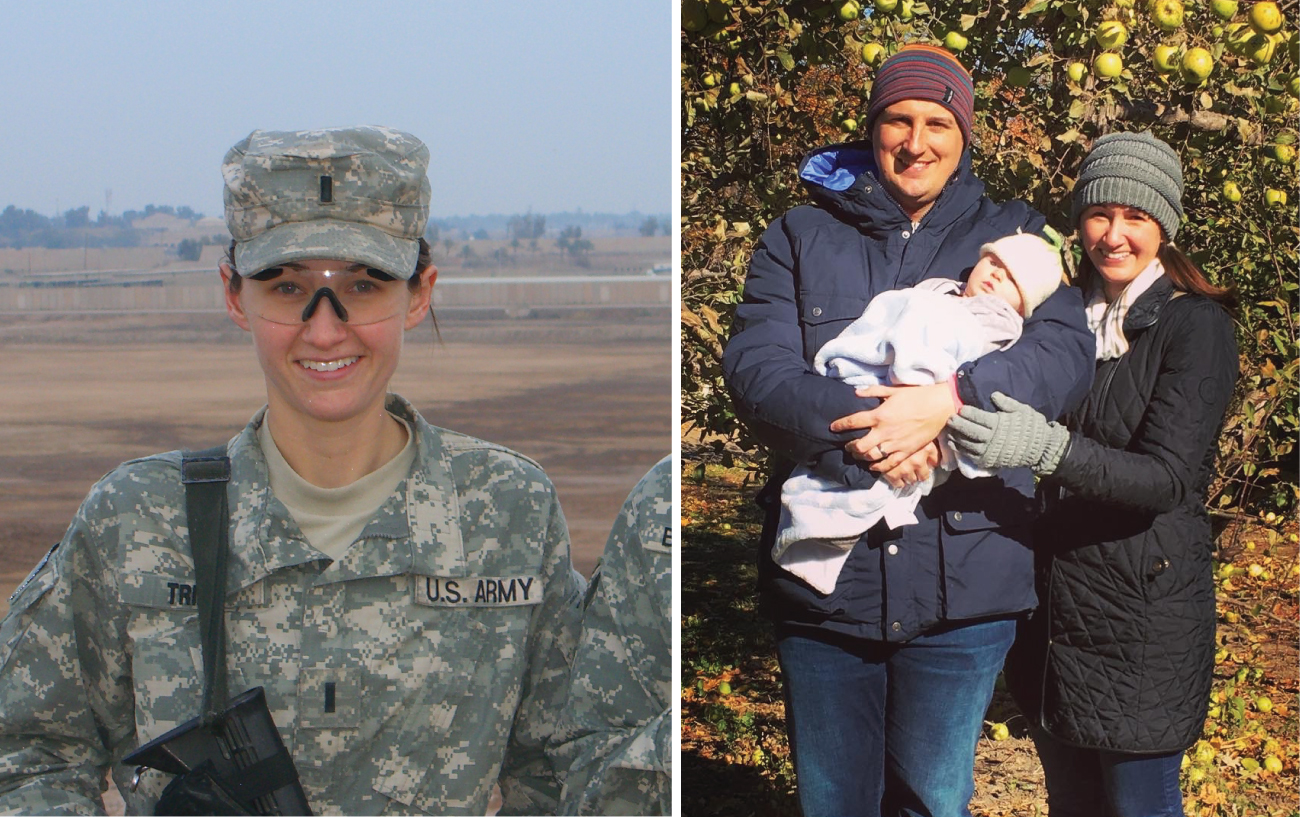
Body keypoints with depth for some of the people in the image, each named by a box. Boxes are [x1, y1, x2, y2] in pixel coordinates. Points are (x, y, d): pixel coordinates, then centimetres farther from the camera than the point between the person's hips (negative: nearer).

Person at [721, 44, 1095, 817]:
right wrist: (856, 426, -24)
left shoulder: (1015, 236, 9)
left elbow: (1066, 352, -8)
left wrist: (951, 399, -26)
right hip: (824, 575, 1)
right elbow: (755, 364, -5)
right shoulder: (801, 237, 9)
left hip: (963, 582, -1)